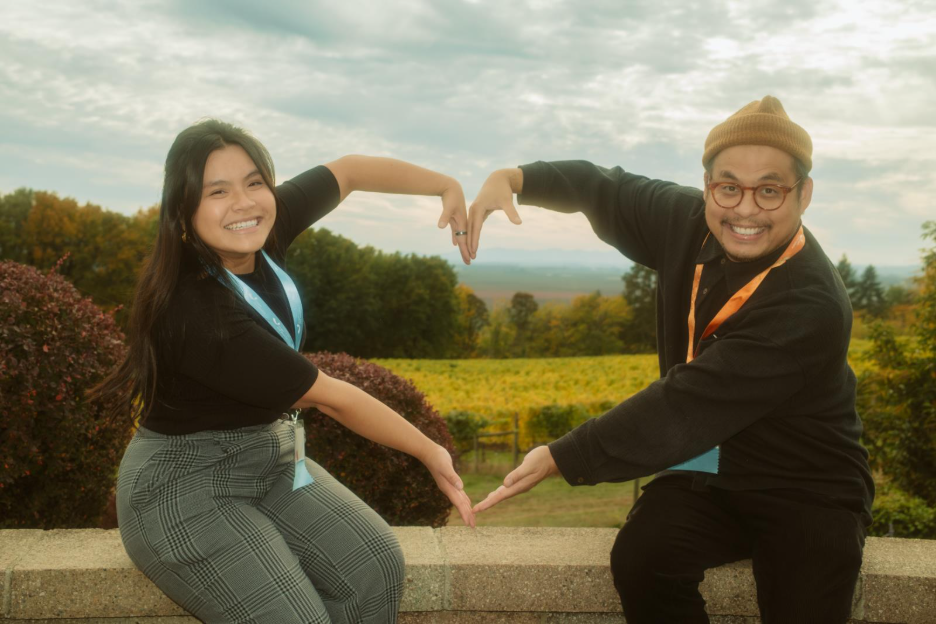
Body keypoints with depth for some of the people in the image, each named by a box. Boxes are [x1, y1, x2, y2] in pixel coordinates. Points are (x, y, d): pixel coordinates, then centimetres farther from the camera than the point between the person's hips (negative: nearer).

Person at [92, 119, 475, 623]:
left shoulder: (258, 233, -10)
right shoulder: (196, 314, -29)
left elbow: (348, 170, 6)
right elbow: (330, 397, -21)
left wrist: (447, 185, 2)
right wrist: (432, 454, -11)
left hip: (270, 456, 7)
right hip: (184, 486, -7)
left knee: (376, 566, -12)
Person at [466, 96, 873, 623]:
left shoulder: (811, 307, -28)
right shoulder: (688, 223, -6)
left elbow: (686, 407, -31)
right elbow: (609, 190, 10)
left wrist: (562, 458, -28)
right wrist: (514, 177, -9)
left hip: (805, 495, -4)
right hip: (706, 476, 4)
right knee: (639, 558, -22)